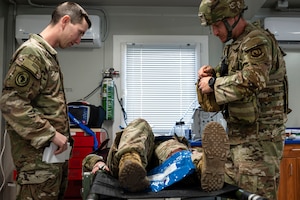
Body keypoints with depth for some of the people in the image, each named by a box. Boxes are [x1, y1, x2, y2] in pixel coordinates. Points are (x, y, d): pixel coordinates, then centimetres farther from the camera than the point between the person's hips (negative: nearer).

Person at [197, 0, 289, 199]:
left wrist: (213, 83, -18)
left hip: (258, 134, -9)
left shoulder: (257, 41, -14)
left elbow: (251, 80, -31)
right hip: (238, 132, 9)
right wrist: (211, 73, 5)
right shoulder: (234, 45, 15)